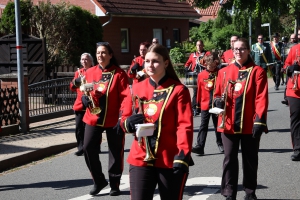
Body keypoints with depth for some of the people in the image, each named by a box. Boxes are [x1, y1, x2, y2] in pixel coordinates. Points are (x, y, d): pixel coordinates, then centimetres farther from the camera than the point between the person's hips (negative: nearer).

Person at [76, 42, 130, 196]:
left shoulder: (119, 73, -6)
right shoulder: (89, 72, 6)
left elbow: (125, 96, -10)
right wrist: (84, 98, -8)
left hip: (113, 119, -3)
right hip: (93, 117, 3)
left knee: (116, 152, 5)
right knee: (88, 148, -7)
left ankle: (114, 184, 20)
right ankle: (99, 180, 12)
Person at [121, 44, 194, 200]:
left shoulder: (178, 90, -5)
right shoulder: (137, 89, 8)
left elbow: (185, 125, -11)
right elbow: (125, 119, 15)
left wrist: (183, 155, -23)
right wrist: (129, 123, -9)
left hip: (170, 161, -3)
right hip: (140, 159, 3)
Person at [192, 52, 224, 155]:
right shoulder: (201, 75, 2)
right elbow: (199, 89, 9)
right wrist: (198, 102, 12)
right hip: (205, 104, 0)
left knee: (218, 125, 12)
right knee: (203, 126, -3)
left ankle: (220, 144, 28)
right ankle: (199, 146, -7)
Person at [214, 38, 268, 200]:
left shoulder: (257, 71, -1)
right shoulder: (224, 72, 7)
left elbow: (261, 98, -7)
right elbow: (218, 94, 13)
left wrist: (259, 121, -16)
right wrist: (218, 101, -11)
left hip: (250, 124, -2)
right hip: (229, 124, 2)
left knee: (250, 160, 10)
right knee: (229, 160, 3)